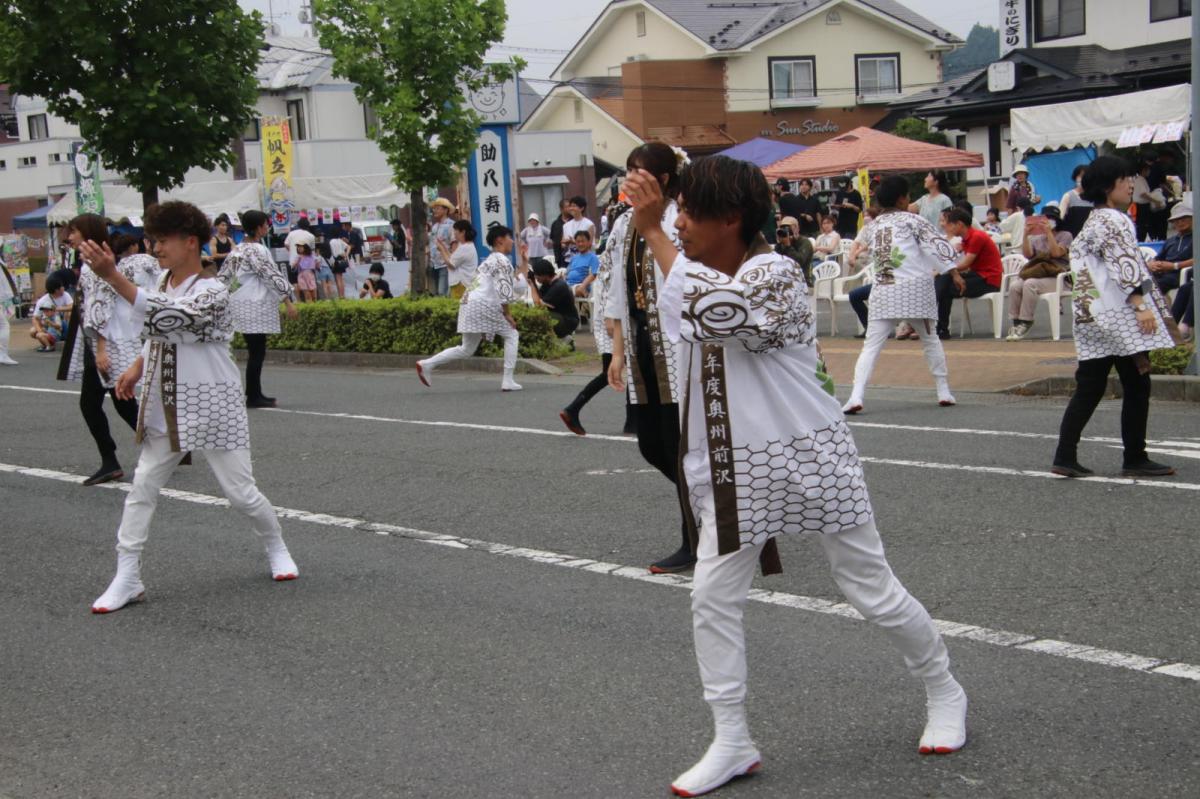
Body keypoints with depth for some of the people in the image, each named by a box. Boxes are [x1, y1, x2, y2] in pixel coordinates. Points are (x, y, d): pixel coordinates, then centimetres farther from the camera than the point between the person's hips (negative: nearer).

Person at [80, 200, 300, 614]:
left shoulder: (211, 292, -18)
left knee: (241, 491, 1)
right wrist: (137, 367, 4)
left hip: (213, 409, -7)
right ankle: (126, 578, 6)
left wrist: (111, 275, -42)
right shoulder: (162, 285, 6)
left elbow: (166, 316, -35)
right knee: (142, 487, 1)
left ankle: (277, 549, 28)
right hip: (166, 410, 7)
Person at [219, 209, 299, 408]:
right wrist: (288, 302, -19)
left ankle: (255, 394, 18)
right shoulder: (257, 250, -15)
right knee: (257, 353, -3)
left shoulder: (237, 250, 11)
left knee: (255, 352, 14)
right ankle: (253, 397, -1)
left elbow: (222, 277, 14)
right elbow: (272, 276, -19)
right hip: (256, 307, -9)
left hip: (243, 305, 9)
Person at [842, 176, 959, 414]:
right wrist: (953, 270, -7)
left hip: (882, 291, 2)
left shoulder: (875, 224, 15)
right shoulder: (911, 220, 2)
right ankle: (944, 392, 22)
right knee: (929, 339, 19)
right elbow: (938, 244, -6)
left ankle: (856, 396, -22)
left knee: (871, 345, -4)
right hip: (915, 288, -2)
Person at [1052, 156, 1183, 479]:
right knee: (1136, 385, -1)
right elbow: (1123, 265, -20)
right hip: (1119, 316, -10)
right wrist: (1140, 304, -25)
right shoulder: (1112, 220, -10)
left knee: (1090, 386, 6)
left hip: (1094, 316, 10)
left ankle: (1065, 456, 1)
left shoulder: (1095, 220, 20)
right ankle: (1135, 459, 4)